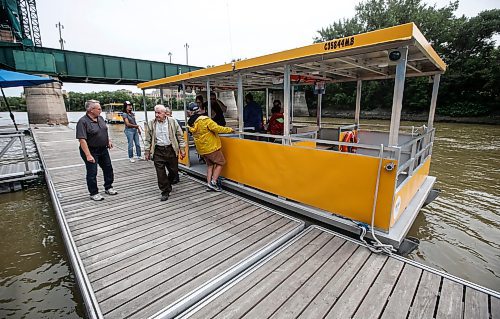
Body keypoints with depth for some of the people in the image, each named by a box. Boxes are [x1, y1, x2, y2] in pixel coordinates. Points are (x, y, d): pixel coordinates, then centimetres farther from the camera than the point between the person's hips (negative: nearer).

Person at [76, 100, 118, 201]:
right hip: (91, 151, -7)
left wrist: (109, 141, 11)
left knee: (108, 168, 15)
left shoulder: (100, 118, 5)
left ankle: (108, 188, 32)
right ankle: (94, 193, 18)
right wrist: (88, 155, -28)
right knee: (92, 173, 4)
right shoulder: (83, 122, -19)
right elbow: (82, 139, -24)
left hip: (103, 149, 8)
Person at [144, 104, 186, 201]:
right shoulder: (151, 124, 4)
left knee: (173, 170, 10)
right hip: (158, 151, 1)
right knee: (160, 173, 0)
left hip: (171, 150, 0)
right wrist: (147, 152, 6)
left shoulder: (172, 121, -1)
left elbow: (180, 136, 2)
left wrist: (182, 149, -1)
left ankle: (169, 182, 41)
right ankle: (165, 191, 14)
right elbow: (148, 139, 8)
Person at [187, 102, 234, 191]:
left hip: (201, 149, 7)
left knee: (210, 164, 21)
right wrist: (230, 129, -11)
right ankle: (213, 182, -1)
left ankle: (209, 183, 15)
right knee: (220, 163, 7)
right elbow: (217, 128, -22)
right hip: (211, 147, -7)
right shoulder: (205, 120, -19)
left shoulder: (190, 123, 2)